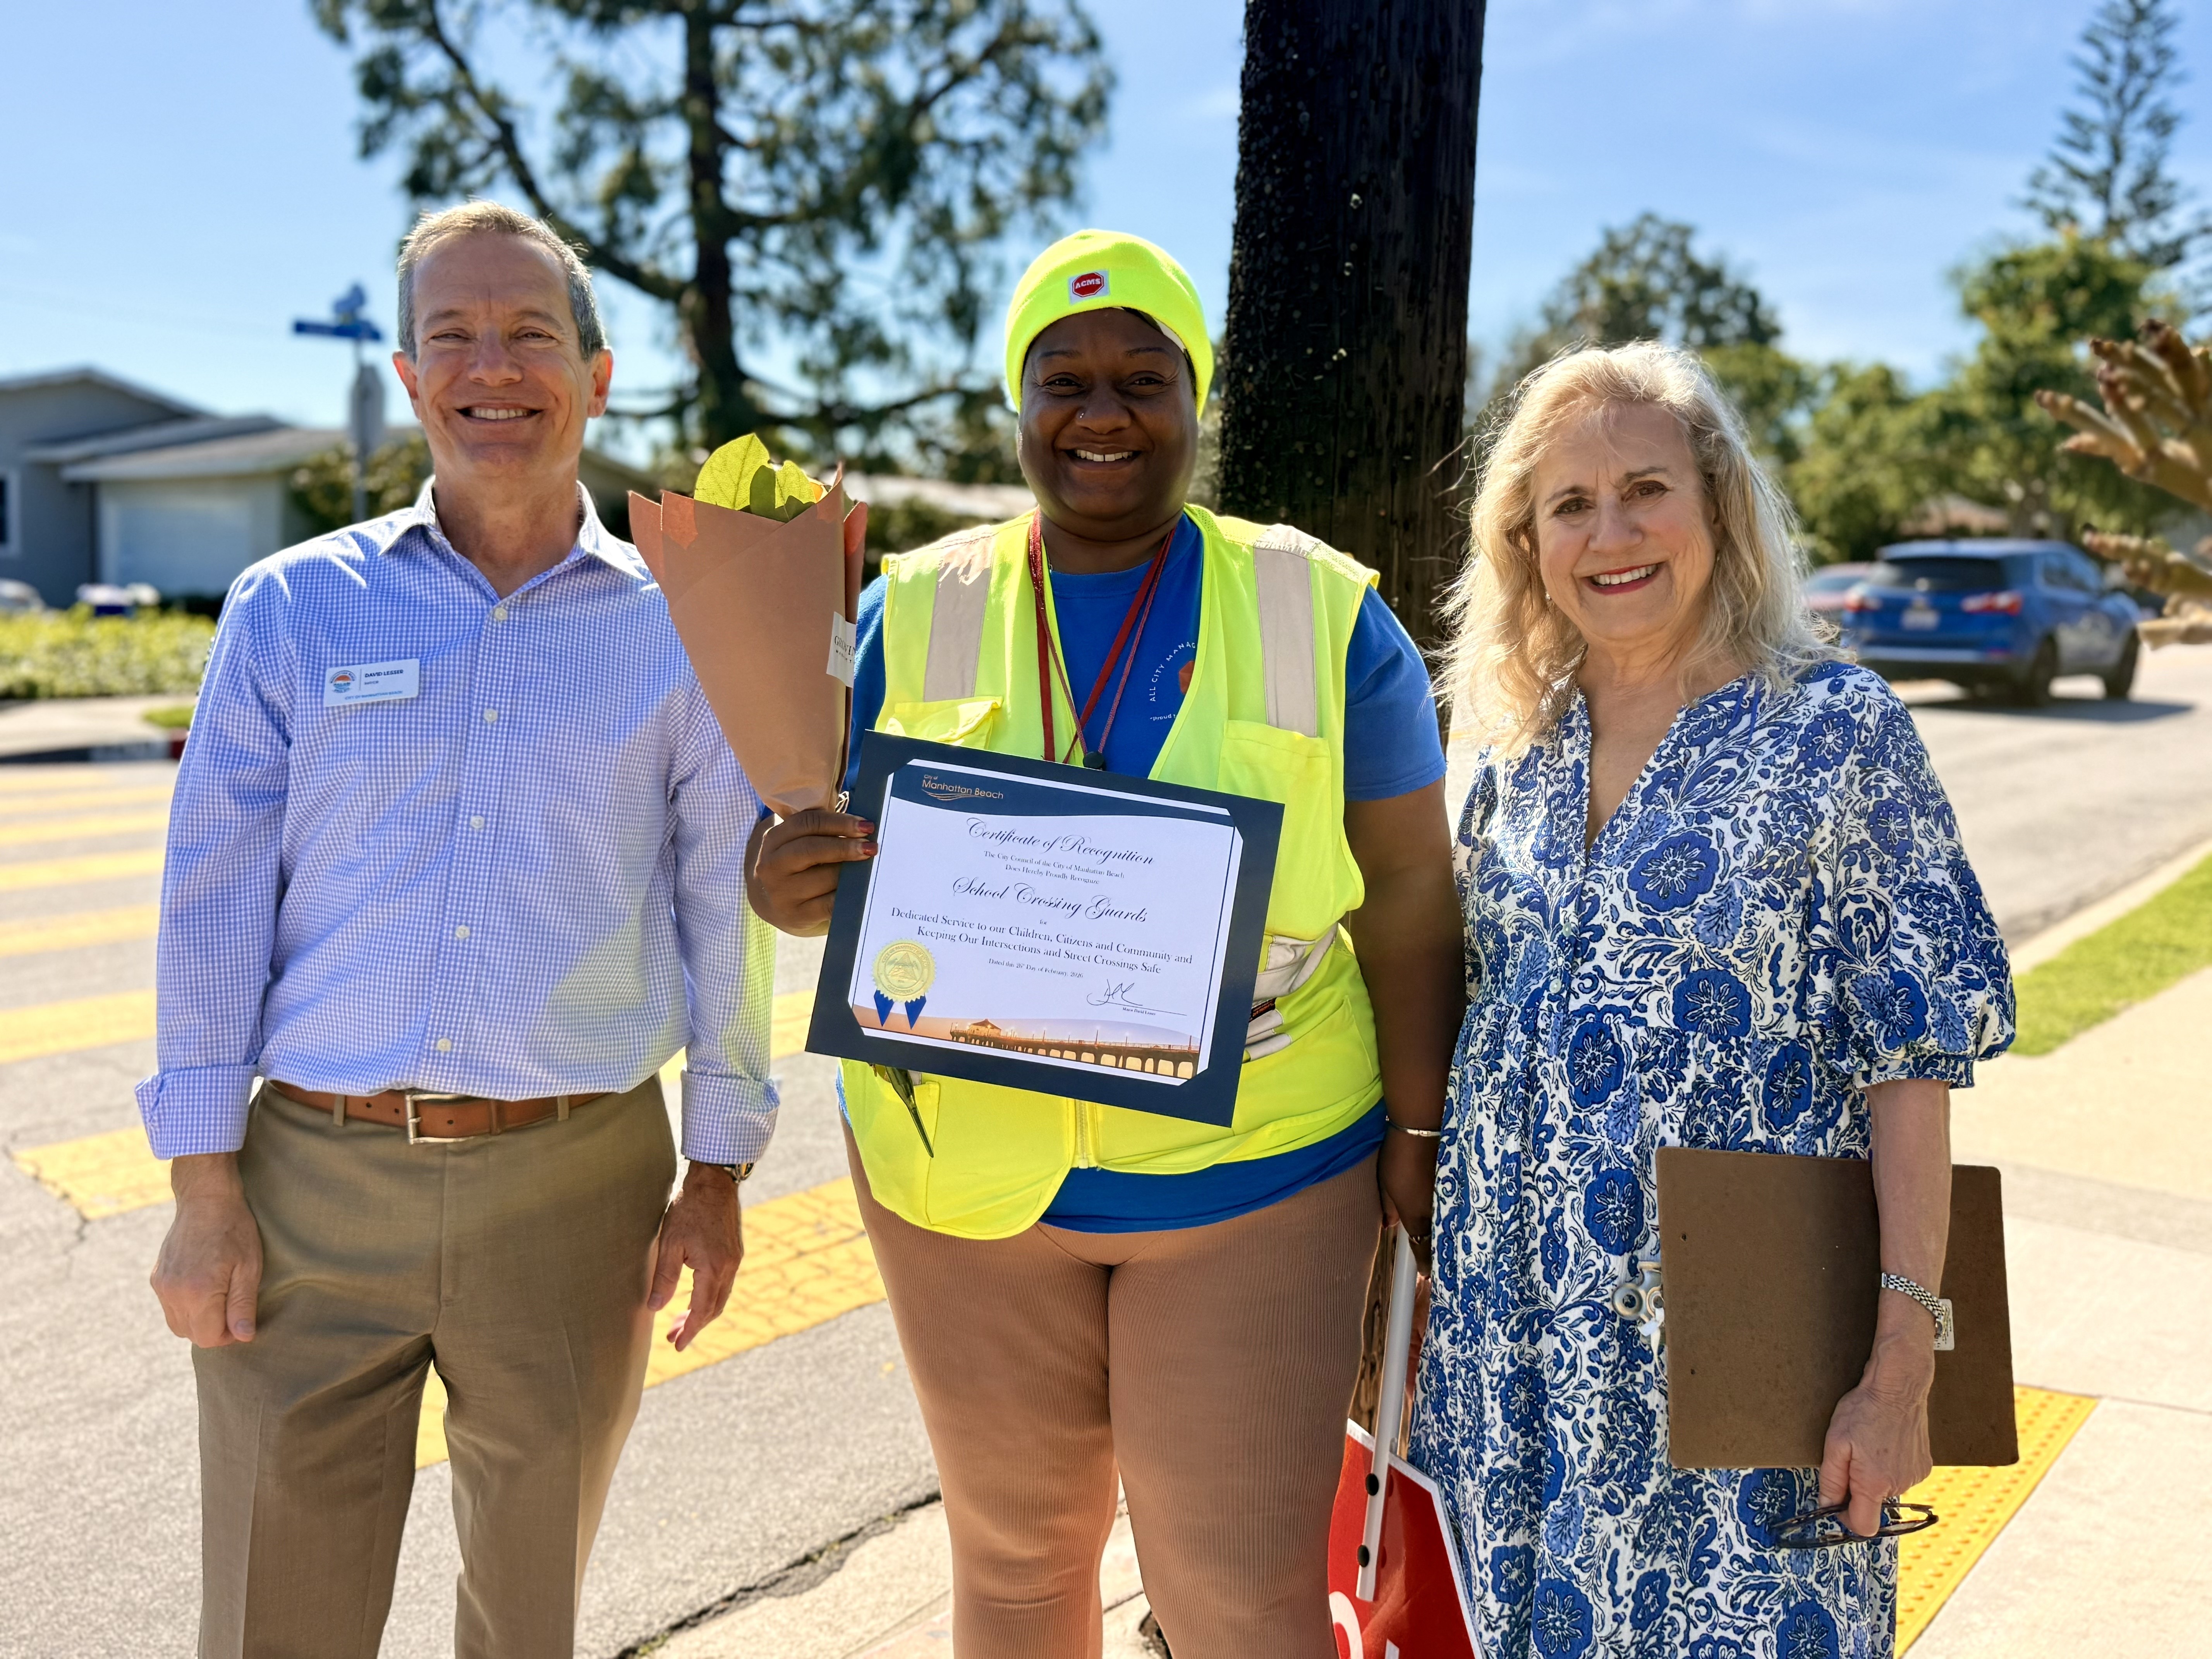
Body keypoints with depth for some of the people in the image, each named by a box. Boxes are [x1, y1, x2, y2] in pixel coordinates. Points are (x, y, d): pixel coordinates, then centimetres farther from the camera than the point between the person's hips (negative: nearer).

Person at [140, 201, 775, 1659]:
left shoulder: (676, 632, 2)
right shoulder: (293, 610, 2)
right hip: (313, 1179, 0)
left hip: (575, 1185, 0)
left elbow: (728, 919, 4)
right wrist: (203, 1191, -3)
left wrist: (719, 1174, 3)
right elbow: (215, 907, 1)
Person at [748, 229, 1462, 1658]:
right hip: (968, 1177, 2)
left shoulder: (1326, 615, -2)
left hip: (1257, 1178, -1)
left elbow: (1408, 900, 0)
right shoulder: (917, 611, 3)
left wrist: (1419, 1139, -3)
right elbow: (835, 866, 5)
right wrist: (792, 884, -18)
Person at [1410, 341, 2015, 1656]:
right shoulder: (1520, 746, 5)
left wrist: (1903, 1367, -14)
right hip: (1517, 1327, 5)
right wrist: (1441, 1288, 13)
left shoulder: (1838, 728, -9)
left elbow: (1910, 1053, -11)